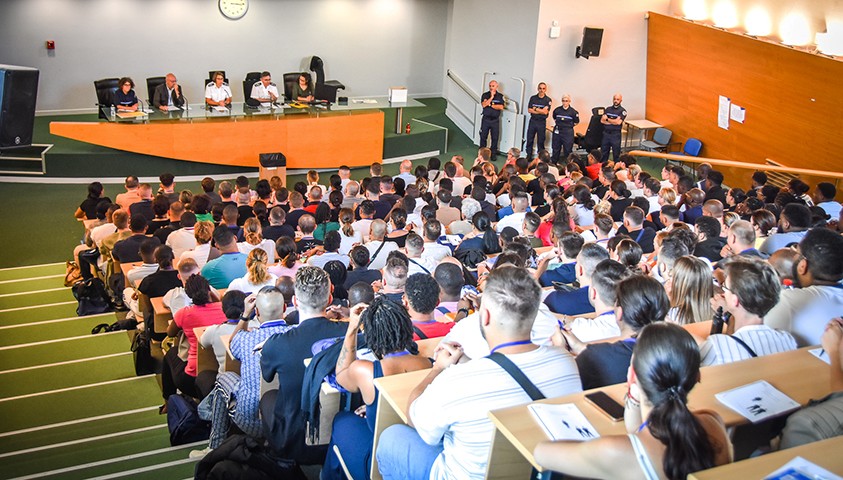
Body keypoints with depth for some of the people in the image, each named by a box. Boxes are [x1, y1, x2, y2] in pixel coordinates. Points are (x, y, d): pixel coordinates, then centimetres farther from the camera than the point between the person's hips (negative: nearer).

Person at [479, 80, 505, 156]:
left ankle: (493, 153, 12)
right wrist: (491, 97, -15)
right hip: (486, 119, 0)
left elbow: (501, 107, -11)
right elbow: (484, 105, -13)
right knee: (483, 136, 4)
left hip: (495, 120, 0)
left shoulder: (500, 96, 1)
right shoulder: (485, 95, 2)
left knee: (495, 138, 2)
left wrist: (490, 105, -11)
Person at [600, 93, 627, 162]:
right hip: (606, 133, 4)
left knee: (616, 153, 2)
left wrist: (607, 119, -5)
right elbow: (602, 120, 0)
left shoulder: (622, 111, -3)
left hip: (615, 134, -4)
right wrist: (613, 122, -11)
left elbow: (618, 122, -16)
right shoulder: (608, 109, 10)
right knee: (603, 153, 9)